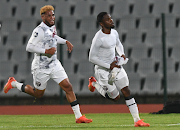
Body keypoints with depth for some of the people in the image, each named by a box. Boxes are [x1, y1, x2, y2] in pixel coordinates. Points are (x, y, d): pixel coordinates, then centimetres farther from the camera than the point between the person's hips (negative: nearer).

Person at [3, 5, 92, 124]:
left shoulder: (52, 27, 5)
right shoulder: (40, 31, -22)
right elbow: (29, 47, -24)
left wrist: (66, 42, 15)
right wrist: (46, 51, -27)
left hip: (54, 64, 7)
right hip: (41, 68, -7)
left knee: (68, 87, -5)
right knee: (38, 94, 11)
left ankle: (78, 116, -3)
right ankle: (13, 84, 33)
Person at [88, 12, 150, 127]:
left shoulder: (114, 33, 1)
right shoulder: (98, 38, -22)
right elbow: (92, 58, -18)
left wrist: (122, 54, 1)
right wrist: (109, 66, -21)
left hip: (115, 65, 7)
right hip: (103, 70, -7)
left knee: (127, 92, -3)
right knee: (115, 97, 2)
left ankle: (137, 120, 0)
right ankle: (94, 83, 24)